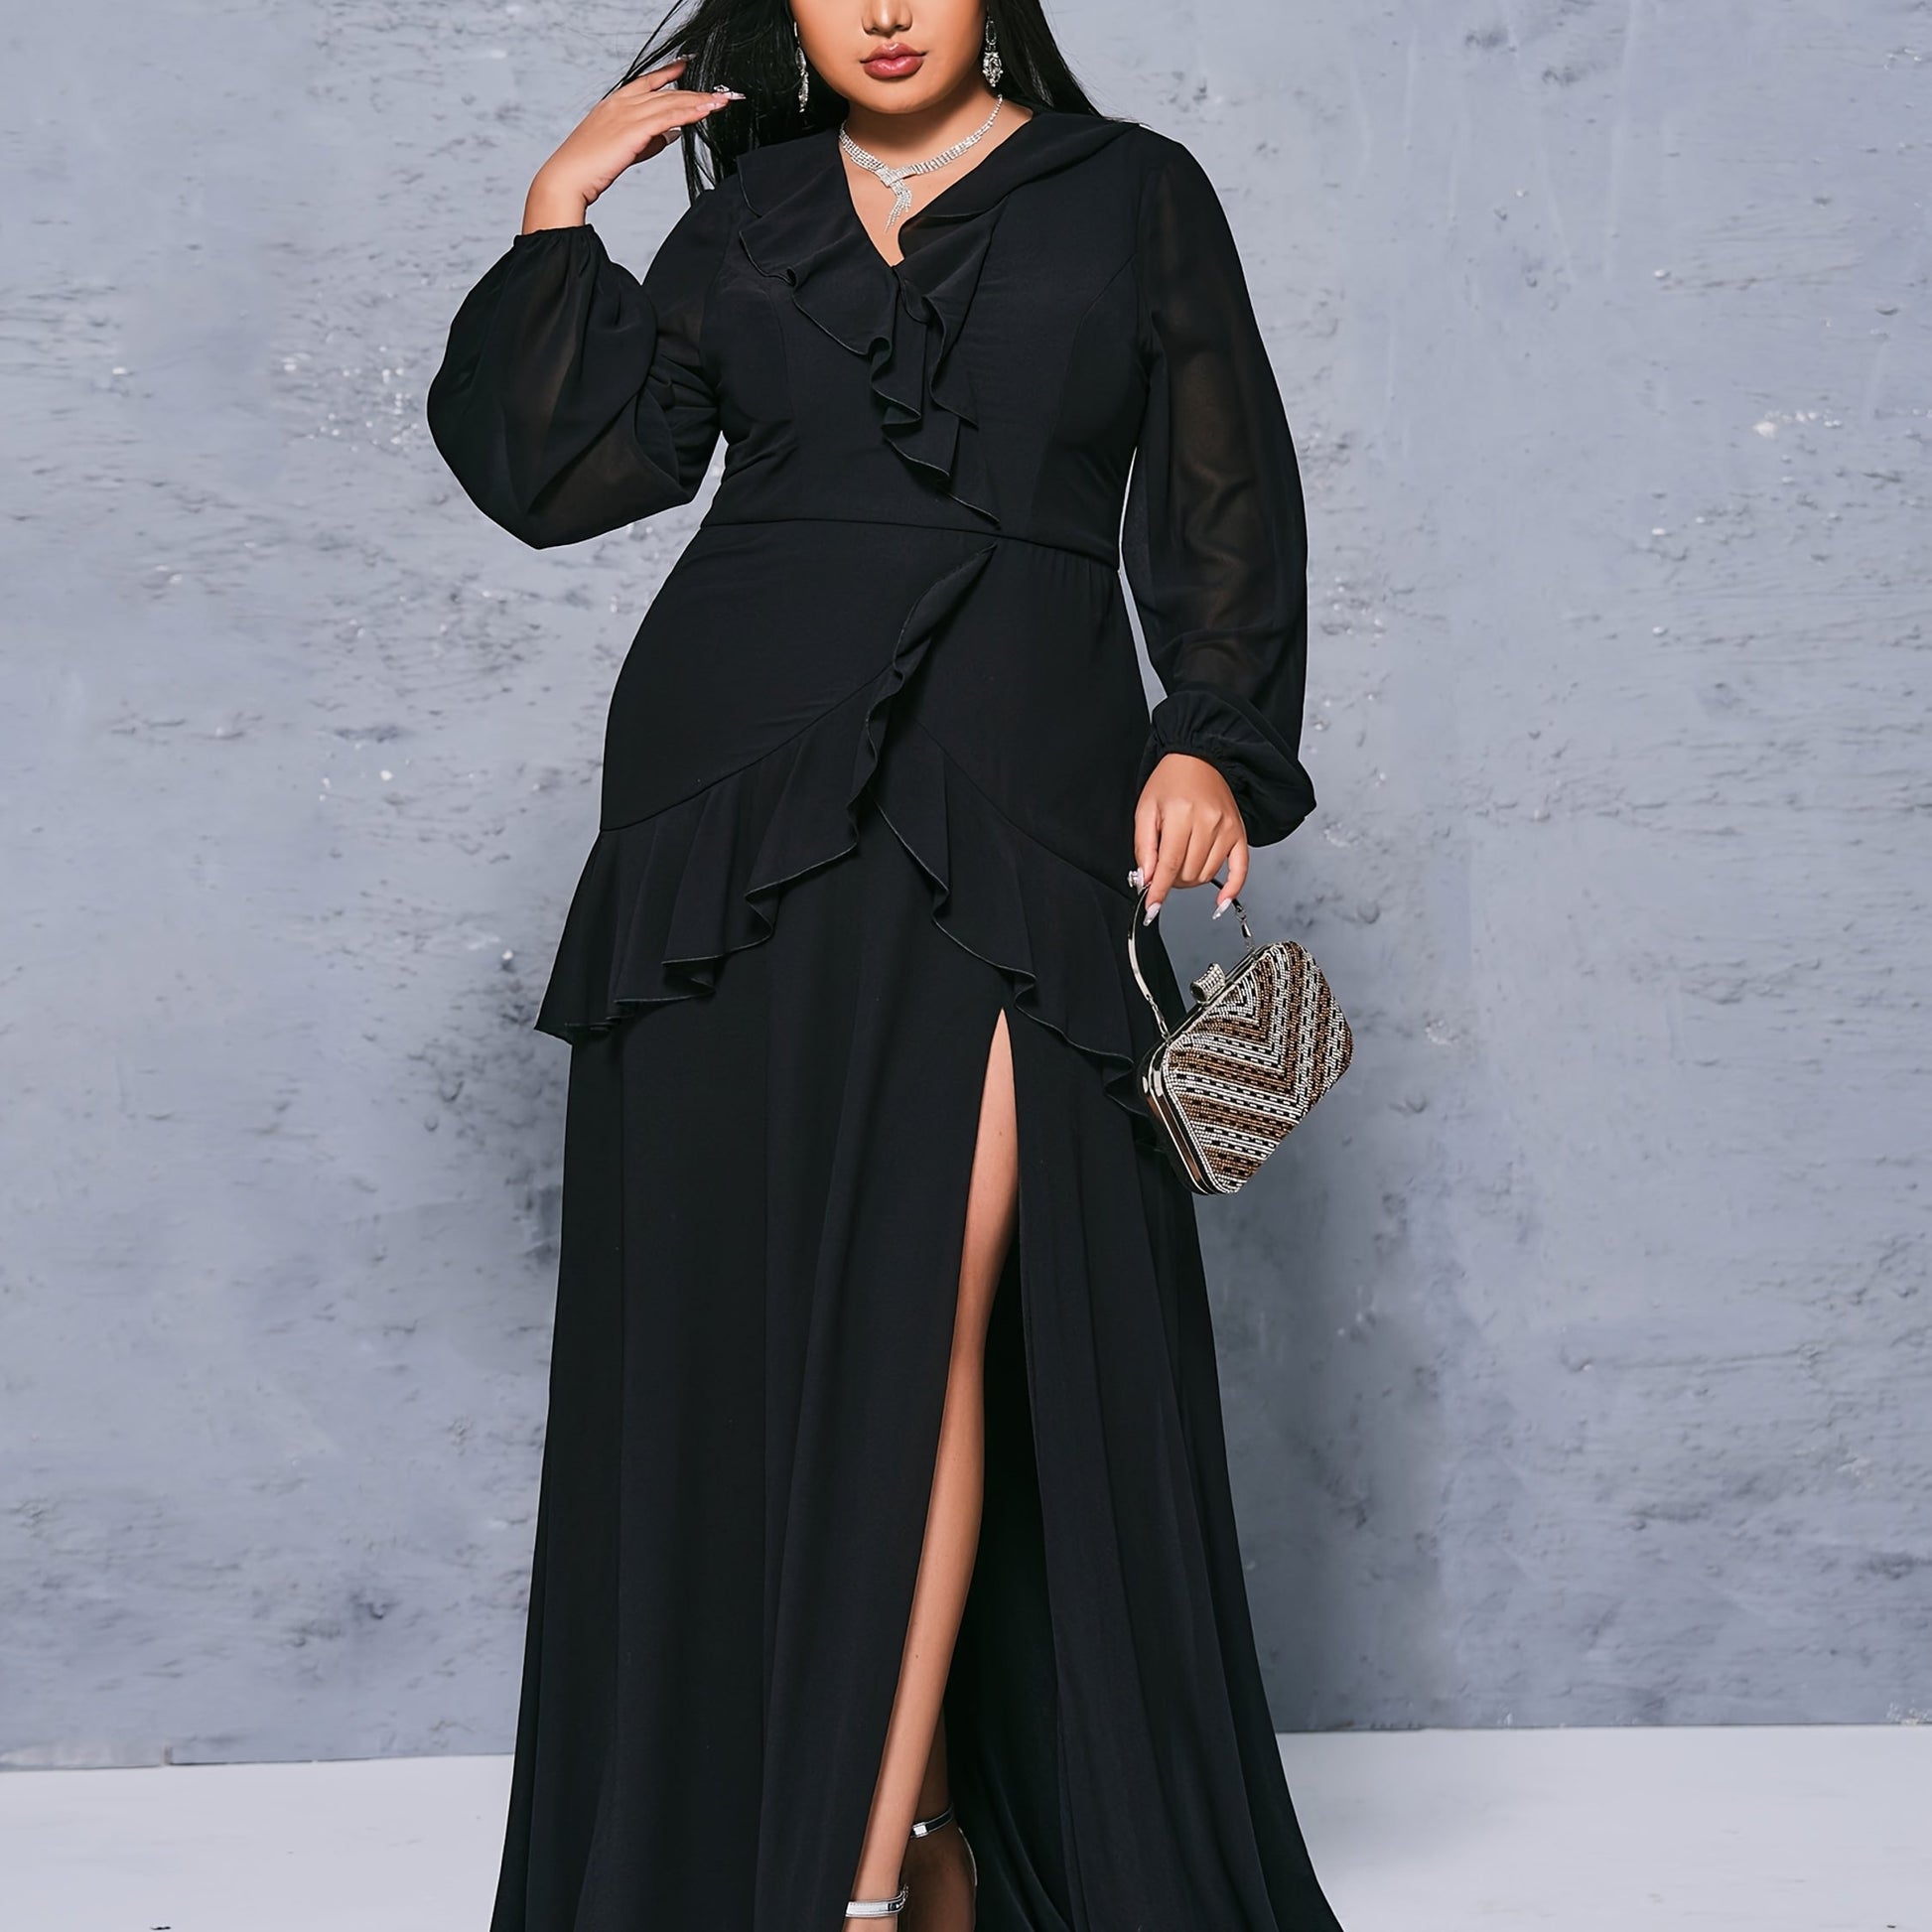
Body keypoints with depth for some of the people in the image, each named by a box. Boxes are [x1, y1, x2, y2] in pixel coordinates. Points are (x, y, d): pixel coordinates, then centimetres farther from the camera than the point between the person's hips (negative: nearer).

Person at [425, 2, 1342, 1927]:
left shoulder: (1131, 195, 13)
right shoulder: (744, 220, 17)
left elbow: (1223, 504, 8)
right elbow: (555, 469, 8)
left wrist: (1215, 740, -5)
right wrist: (561, 214, 6)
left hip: (1009, 812, -2)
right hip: (742, 798, 2)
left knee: (924, 1317, -10)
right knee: (732, 1321, -2)